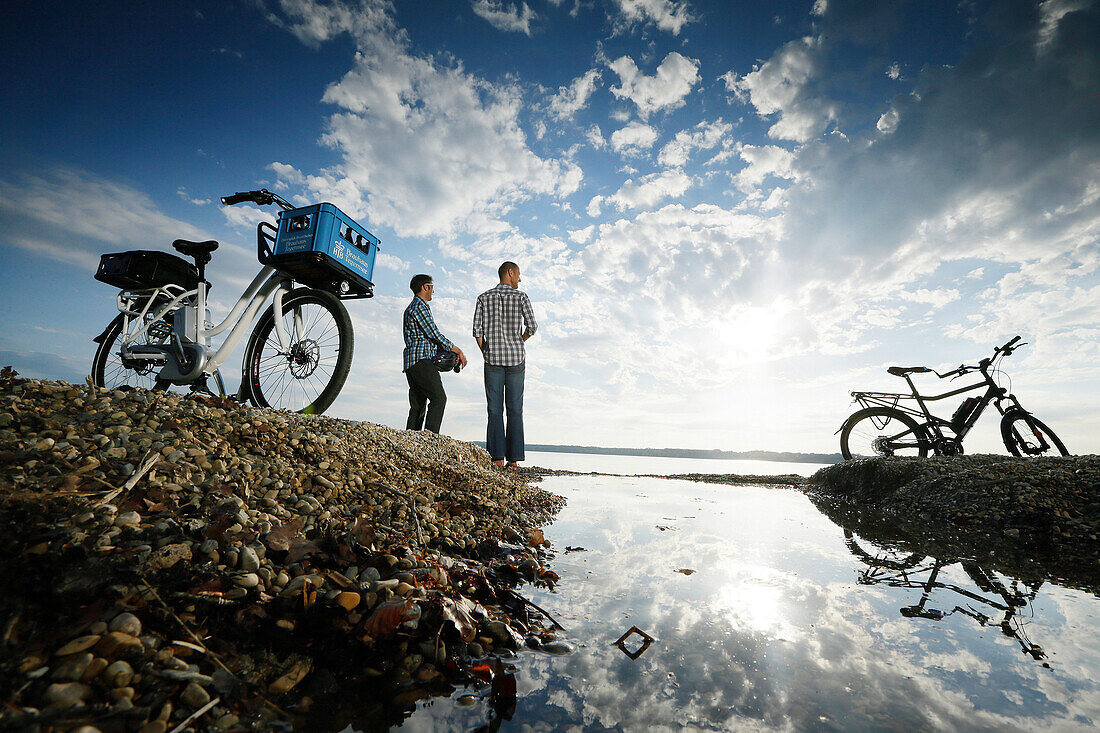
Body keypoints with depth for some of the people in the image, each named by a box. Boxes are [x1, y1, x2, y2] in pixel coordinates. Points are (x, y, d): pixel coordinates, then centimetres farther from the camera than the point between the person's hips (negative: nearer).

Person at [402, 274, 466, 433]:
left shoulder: (410, 308, 28)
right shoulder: (420, 306, -5)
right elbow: (434, 334, -13)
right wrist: (458, 350, -6)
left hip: (411, 363, 11)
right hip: (421, 359, -11)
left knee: (418, 405, 7)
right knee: (439, 397, -18)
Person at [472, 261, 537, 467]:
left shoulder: (484, 297, 7)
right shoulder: (521, 296, 2)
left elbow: (477, 330, -1)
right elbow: (532, 326, -6)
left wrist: (486, 353, 10)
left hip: (493, 359, 1)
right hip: (516, 358, -1)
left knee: (495, 409, 3)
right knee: (515, 409, 4)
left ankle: (497, 457, 0)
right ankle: (514, 458, 4)